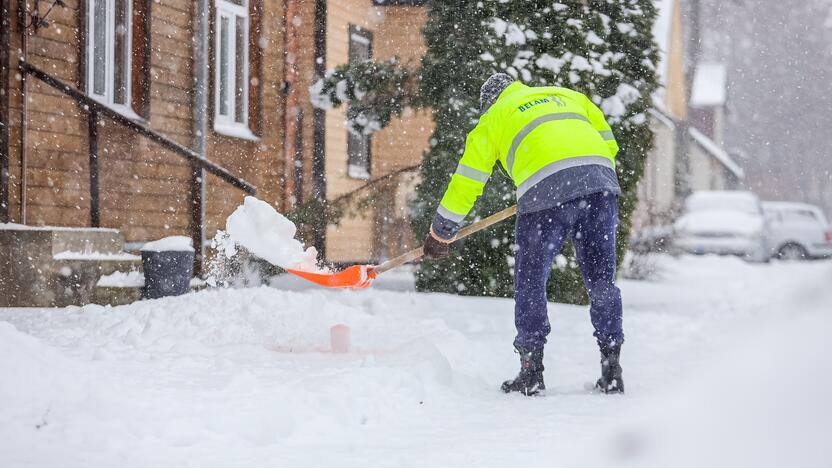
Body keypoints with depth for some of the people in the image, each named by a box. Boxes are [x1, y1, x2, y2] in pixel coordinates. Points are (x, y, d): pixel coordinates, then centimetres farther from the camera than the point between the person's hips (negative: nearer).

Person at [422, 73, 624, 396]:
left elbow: (466, 182, 24)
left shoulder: (492, 119, 23)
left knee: (530, 282, 10)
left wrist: (440, 235, 33)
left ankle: (532, 372, 8)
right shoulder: (568, 95, 32)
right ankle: (611, 371, 12)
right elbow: (608, 144, 25)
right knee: (602, 281, 12)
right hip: (602, 181, 3)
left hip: (547, 191, -3)